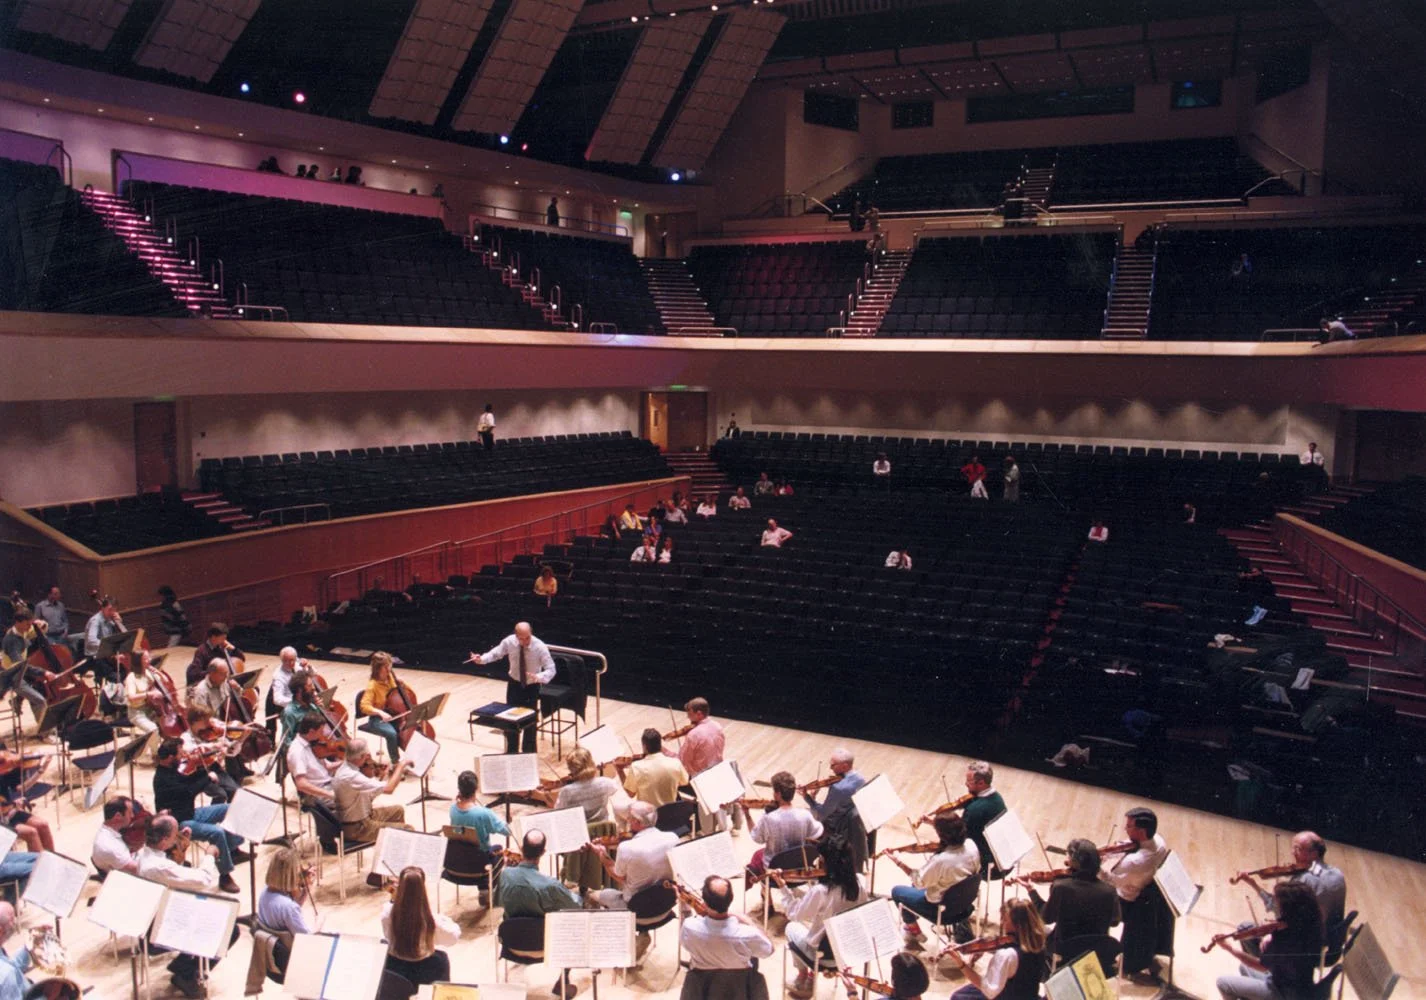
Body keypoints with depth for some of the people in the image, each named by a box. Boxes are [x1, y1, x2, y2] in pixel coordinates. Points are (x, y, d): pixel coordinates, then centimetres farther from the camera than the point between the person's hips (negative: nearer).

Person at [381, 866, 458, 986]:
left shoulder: (388, 912, -25)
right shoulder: (431, 920, -29)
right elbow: (454, 935, -12)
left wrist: (393, 899, -5)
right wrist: (445, 919, 4)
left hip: (394, 969, 2)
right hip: (425, 974, -2)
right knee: (442, 958, 31)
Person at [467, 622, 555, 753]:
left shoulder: (540, 647, -28)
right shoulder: (509, 642, -20)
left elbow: (551, 670, -25)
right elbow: (496, 653, -3)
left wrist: (538, 677, -46)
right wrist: (481, 659, -22)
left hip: (532, 686, -2)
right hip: (514, 684, 2)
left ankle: (528, 754, 26)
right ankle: (511, 752, 31)